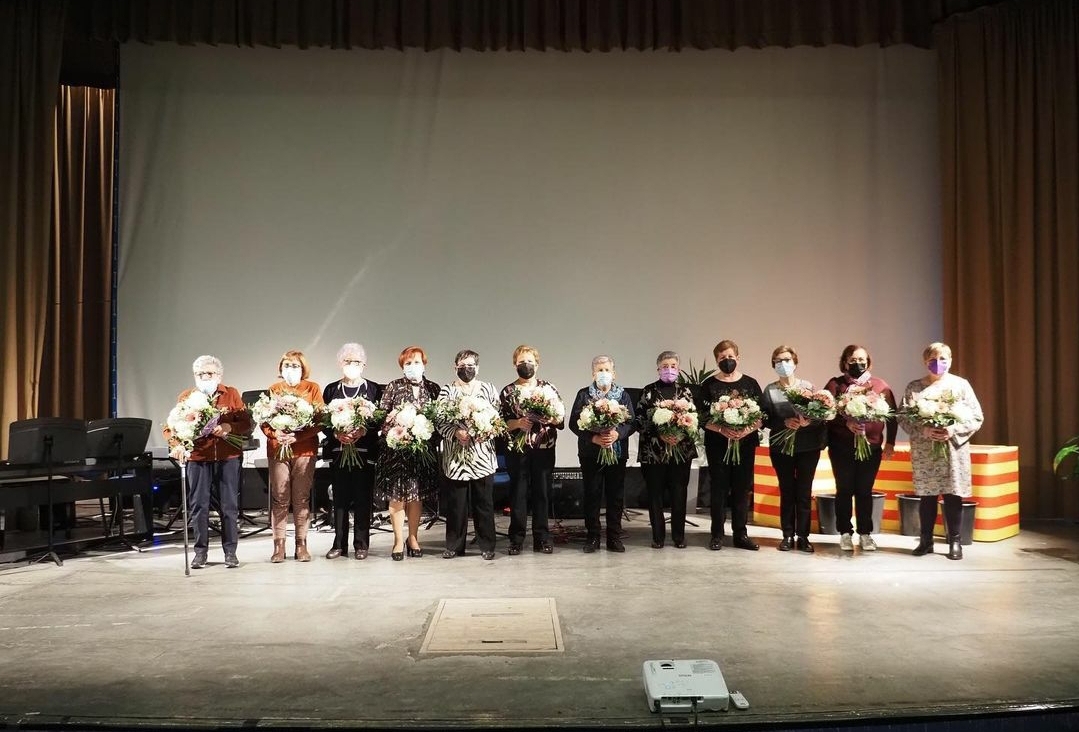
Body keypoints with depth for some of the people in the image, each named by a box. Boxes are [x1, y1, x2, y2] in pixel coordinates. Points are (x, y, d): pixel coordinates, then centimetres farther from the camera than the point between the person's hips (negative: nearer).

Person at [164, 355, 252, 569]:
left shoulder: (232, 394, 8)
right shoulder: (186, 397, 8)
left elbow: (246, 424, 3)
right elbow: (170, 427, 3)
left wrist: (229, 427, -17)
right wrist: (177, 445, -16)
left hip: (228, 457, 0)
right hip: (198, 458, 1)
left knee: (229, 506, 3)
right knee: (199, 506, 3)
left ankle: (230, 551, 12)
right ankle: (200, 551, 14)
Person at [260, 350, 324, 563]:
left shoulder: (313, 389, 4)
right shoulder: (273, 390, 10)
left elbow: (319, 421, -4)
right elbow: (264, 421, 6)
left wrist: (297, 436, -17)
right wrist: (276, 434, -16)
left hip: (305, 450, -1)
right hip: (277, 449, 1)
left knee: (302, 498, 2)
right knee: (279, 499, 0)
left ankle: (301, 544, 10)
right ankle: (279, 545, 7)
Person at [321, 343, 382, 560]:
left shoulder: (374, 389, 5)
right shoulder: (331, 389, 10)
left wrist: (363, 431, -16)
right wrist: (337, 434, -12)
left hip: (365, 450, -2)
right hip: (338, 450, 2)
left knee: (363, 498, 0)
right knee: (340, 498, 5)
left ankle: (361, 544, 7)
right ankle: (339, 544, 12)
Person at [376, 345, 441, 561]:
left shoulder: (433, 389, 7)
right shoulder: (392, 387, 3)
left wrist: (433, 439, -6)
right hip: (396, 448, -1)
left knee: (417, 494, 7)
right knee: (396, 495, 0)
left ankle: (413, 538, 20)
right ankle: (398, 540, 9)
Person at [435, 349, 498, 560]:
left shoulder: (488, 389, 9)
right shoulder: (447, 391, 6)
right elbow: (439, 420, -1)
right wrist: (456, 432, -17)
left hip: (482, 455, 1)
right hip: (455, 455, 0)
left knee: (484, 502, 4)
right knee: (455, 503, 4)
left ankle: (487, 546, 13)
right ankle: (454, 545, 15)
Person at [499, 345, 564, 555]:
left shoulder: (549, 388, 8)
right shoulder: (507, 392, 6)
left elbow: (561, 420, 6)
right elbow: (500, 423, 1)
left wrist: (551, 419, -15)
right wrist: (518, 423, -16)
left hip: (544, 450, 1)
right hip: (517, 451, -1)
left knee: (542, 493, 4)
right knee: (518, 495, 3)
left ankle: (542, 539, 13)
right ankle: (516, 539, 12)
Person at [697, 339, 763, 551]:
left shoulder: (751, 384, 7)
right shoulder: (709, 385, 3)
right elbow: (703, 417, -4)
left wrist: (747, 430, -15)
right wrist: (722, 430, -19)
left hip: (745, 444, 2)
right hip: (718, 444, -1)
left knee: (742, 489, 5)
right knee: (719, 489, 2)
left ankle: (740, 534, 14)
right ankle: (717, 535, 9)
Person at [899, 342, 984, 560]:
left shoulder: (961, 385, 3)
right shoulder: (914, 387, 4)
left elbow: (976, 417, 0)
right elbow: (903, 417, -1)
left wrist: (954, 430, -16)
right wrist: (924, 431, -18)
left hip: (954, 449, 0)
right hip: (924, 451, 1)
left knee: (953, 495, 2)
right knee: (926, 495, 6)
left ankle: (954, 541, 14)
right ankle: (926, 540, 17)